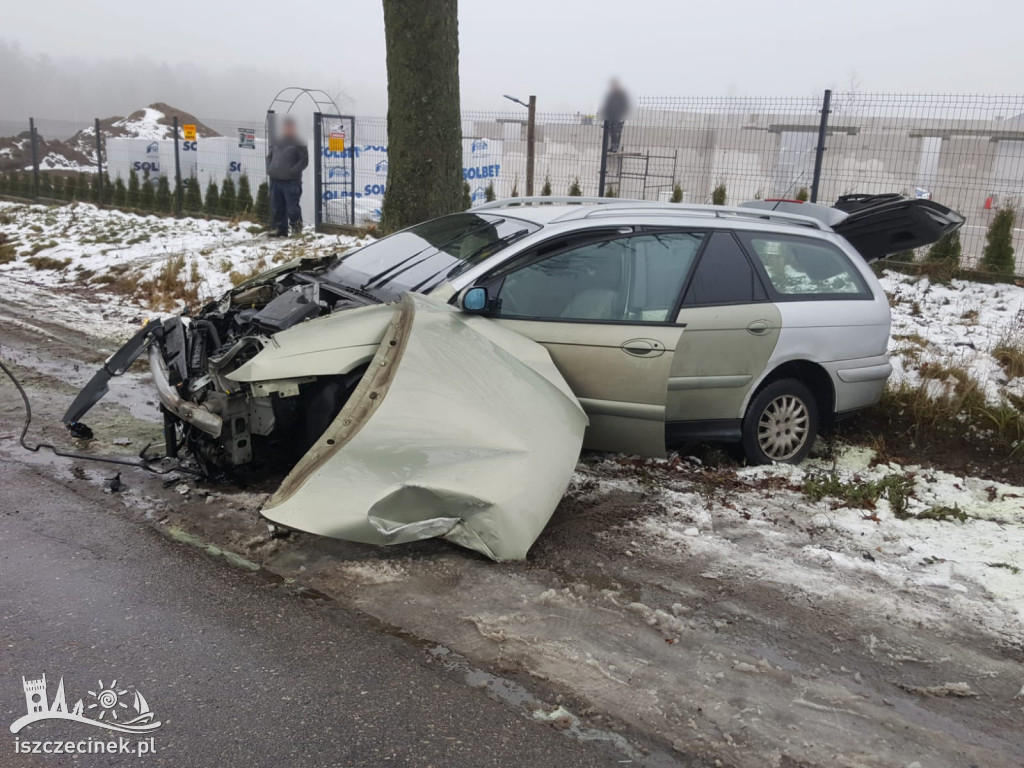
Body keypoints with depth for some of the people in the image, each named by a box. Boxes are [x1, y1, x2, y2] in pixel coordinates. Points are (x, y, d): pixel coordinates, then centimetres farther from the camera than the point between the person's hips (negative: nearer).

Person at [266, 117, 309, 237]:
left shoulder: (298, 144, -3)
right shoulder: (276, 142, 15)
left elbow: (304, 160, -6)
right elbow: (269, 156, 24)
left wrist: (293, 171, -15)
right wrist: (270, 169, 8)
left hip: (291, 182, -6)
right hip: (275, 180, 6)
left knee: (292, 208, -7)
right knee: (276, 208, 8)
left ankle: (296, 226, 13)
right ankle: (280, 230, 16)